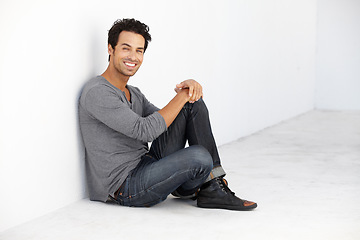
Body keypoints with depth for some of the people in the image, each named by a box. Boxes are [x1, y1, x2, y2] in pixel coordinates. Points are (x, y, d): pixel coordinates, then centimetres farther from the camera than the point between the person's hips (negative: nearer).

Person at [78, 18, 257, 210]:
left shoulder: (134, 94, 18)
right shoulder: (97, 93, -14)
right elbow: (146, 130, -21)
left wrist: (188, 89, -5)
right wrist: (182, 96, -12)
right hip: (125, 188, -9)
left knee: (193, 104, -2)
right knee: (200, 157, -32)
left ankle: (214, 183, -6)